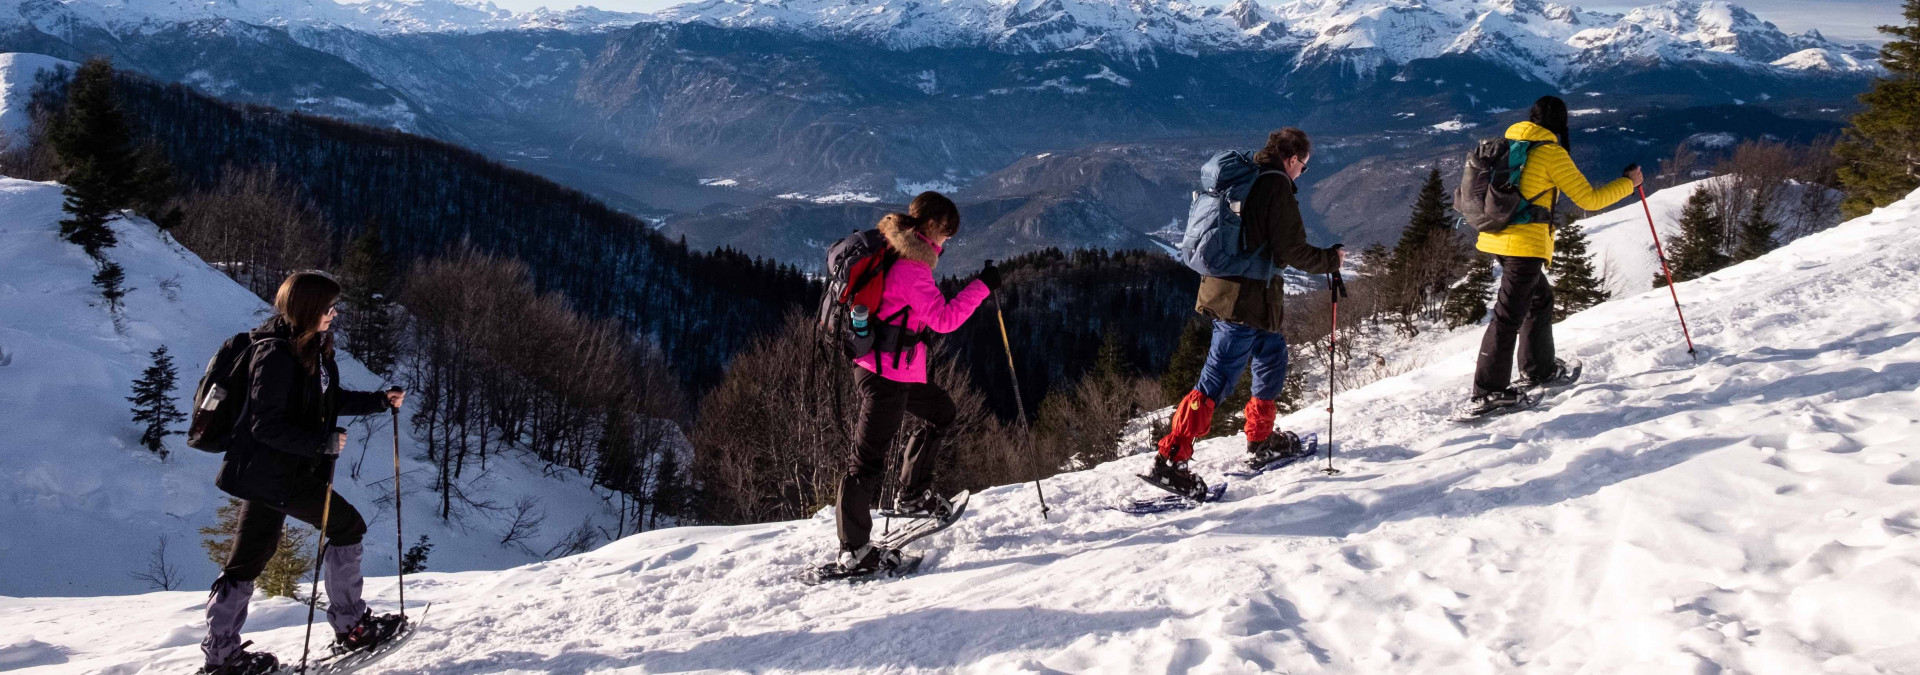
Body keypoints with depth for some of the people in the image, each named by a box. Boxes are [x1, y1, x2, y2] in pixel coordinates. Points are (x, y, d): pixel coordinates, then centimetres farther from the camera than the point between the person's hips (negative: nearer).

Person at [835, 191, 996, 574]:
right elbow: (944, 318, -24)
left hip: (893, 369, 11)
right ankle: (854, 551, 0)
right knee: (869, 457, -5)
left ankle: (912, 497, 30)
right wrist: (982, 286, -19)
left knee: (941, 413, 25)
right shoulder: (910, 267, -21)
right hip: (887, 374, -10)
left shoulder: (896, 252, 10)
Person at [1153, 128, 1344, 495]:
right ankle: (1169, 460, -12)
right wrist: (1331, 258, 1)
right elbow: (1294, 251, -15)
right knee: (1217, 382, -9)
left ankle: (1260, 443, 32)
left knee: (1273, 355, 24)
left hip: (1224, 288, 10)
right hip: (1246, 299, -10)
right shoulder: (1277, 188, -13)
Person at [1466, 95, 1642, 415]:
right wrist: (1628, 182, 7)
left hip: (1497, 237, 9)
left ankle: (1538, 369, 31)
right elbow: (1589, 199, -6)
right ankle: (1488, 392, -9)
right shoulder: (1552, 152, -9)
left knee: (1540, 298, 24)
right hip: (1526, 242, -9)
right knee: (1509, 315, -8)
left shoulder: (1510, 144, 13)